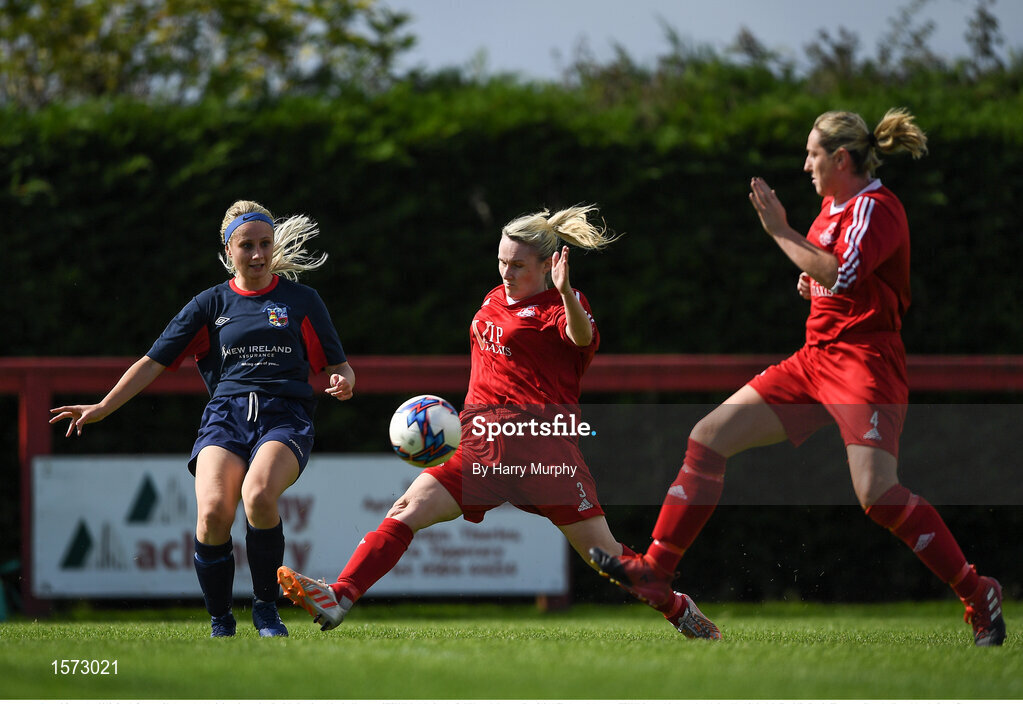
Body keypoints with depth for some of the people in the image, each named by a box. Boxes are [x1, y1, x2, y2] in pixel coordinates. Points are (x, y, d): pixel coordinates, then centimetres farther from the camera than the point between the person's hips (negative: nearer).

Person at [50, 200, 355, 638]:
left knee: (258, 495, -34)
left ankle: (266, 607, -13)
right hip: (225, 416, 1)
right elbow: (155, 361, 13)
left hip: (285, 417, -1)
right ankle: (220, 621, -6)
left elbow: (338, 366, 18)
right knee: (213, 511, -27)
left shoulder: (301, 301, 15)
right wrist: (102, 408, 4)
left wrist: (343, 383, -7)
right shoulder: (210, 304, 16)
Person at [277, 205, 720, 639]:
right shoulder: (494, 300, 18)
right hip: (481, 444, 6)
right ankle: (337, 600, -21)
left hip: (541, 443, -6)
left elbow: (583, 338, -27)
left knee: (602, 552, -4)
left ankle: (679, 610, 18)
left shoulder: (559, 304, -3)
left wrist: (565, 294, -46)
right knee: (406, 512, -12)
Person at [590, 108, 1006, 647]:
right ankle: (655, 572, 8)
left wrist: (780, 231, -17)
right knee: (709, 437, 3)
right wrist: (812, 283, 11)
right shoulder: (833, 206, 17)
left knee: (876, 493, -25)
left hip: (864, 360, -9)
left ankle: (977, 594, -13)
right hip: (815, 357, 9)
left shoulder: (875, 207, -10)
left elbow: (839, 275, -25)